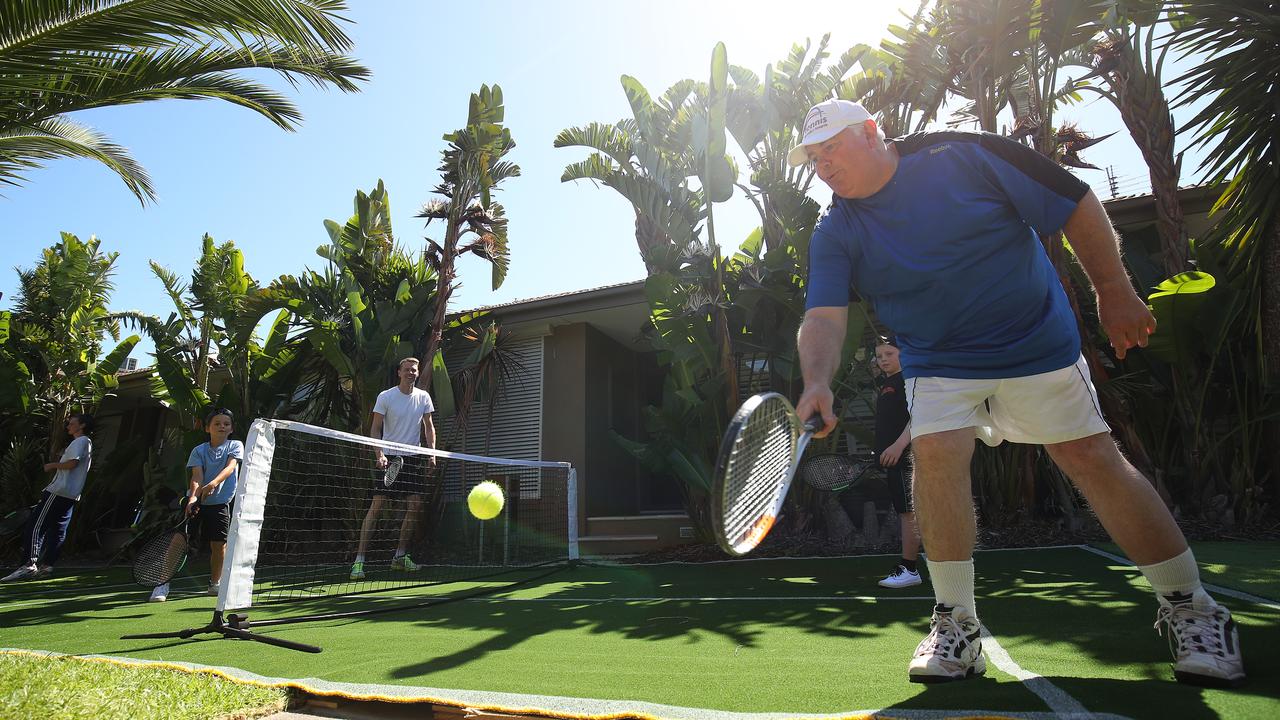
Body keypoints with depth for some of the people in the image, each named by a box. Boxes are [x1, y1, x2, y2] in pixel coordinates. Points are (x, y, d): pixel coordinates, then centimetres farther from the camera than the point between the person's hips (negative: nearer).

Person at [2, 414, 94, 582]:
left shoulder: (80, 441, -7)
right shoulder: (86, 443, 23)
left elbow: (72, 462, -21)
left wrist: (53, 465, -7)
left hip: (58, 492, -10)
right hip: (71, 495, 10)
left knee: (35, 526, -10)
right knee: (57, 531, 8)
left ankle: (29, 565, -16)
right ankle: (46, 565, 8)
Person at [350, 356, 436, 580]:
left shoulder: (423, 397, 7)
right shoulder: (385, 396, -3)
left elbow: (429, 427, 11)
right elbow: (375, 428, -4)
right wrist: (379, 454, -16)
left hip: (413, 458, 4)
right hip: (389, 457, -4)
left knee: (415, 507, 3)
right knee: (376, 506, -8)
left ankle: (400, 556, 17)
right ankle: (359, 560, -3)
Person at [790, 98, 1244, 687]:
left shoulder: (965, 155, -13)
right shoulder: (835, 234, -6)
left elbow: (1077, 204, -7)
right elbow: (824, 317, -19)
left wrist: (1113, 292, -5)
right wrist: (817, 382, -38)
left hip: (1038, 346, -1)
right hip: (937, 364, 2)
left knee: (1093, 459, 0)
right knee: (935, 452, -20)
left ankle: (1190, 610, 21)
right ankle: (957, 623, -5)